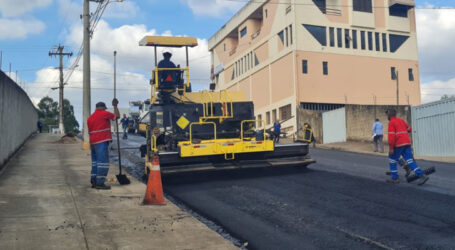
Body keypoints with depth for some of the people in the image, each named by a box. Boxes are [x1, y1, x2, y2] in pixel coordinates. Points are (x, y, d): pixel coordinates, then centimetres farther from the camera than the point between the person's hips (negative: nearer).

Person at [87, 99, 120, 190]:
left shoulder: (90, 117, 18)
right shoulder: (104, 114, -6)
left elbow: (89, 131, 19)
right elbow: (117, 116, 2)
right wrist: (115, 106, 15)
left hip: (93, 142, 9)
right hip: (102, 141, -9)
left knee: (95, 161, 16)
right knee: (103, 162, -8)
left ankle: (93, 181, 18)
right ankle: (100, 183, -10)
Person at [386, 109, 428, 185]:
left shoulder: (391, 122, -6)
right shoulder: (401, 120, 18)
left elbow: (391, 135, -15)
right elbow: (409, 129, 30)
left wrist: (391, 148, -15)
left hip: (399, 144, -7)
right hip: (407, 143, 7)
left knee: (392, 159, 8)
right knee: (410, 160, 3)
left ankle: (394, 177, 11)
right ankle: (422, 175, -9)